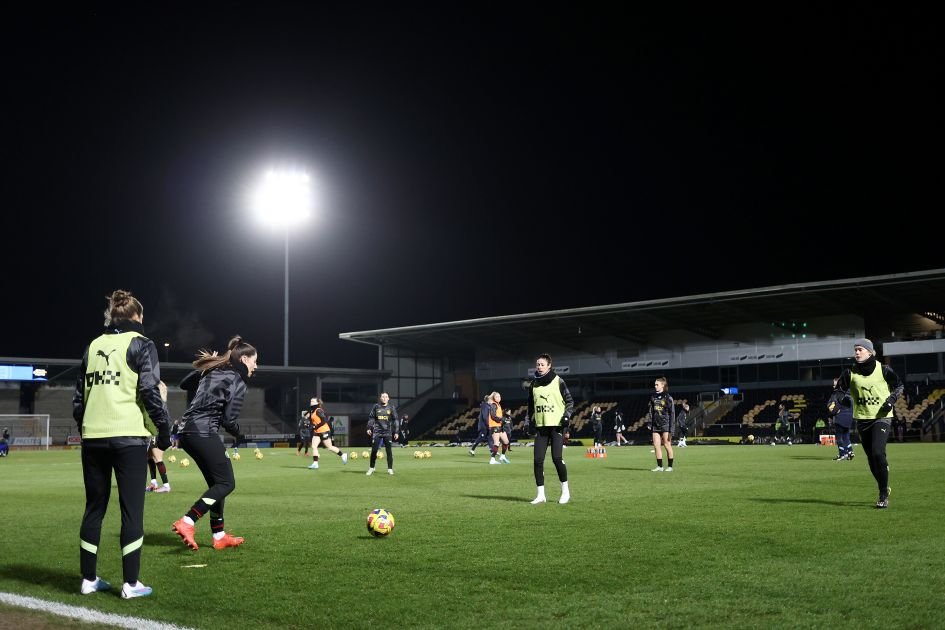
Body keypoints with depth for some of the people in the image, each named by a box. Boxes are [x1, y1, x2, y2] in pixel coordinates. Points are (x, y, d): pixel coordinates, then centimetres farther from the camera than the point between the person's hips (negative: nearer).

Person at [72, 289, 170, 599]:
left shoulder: (94, 346, 14)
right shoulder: (140, 344, -1)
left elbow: (79, 396, 15)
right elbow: (150, 391, -10)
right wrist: (164, 430, -1)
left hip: (93, 437, 5)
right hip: (128, 437, -5)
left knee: (94, 508, 12)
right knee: (132, 510, -1)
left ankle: (89, 579, 16)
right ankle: (130, 584, -1)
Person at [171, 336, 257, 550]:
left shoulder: (213, 372, 21)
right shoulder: (237, 382, -5)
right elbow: (229, 419, -9)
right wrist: (238, 434, 12)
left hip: (187, 431, 9)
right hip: (205, 433, -9)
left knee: (216, 483, 16)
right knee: (226, 483, -2)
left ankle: (219, 536, 18)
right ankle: (187, 523, -15)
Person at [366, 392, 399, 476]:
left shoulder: (391, 407, 4)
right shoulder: (376, 406, 5)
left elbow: (395, 420, 5)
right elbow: (371, 418, 9)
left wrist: (396, 432, 0)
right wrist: (369, 428, -1)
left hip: (387, 432, 0)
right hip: (377, 432, 0)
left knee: (389, 451, -1)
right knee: (374, 450, 0)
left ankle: (390, 469, 7)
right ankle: (371, 468, 13)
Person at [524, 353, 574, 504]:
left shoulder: (558, 381, -2)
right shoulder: (533, 384, 11)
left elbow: (570, 402, 1)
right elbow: (531, 405, 22)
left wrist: (566, 418, -10)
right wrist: (528, 422, 15)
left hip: (557, 425, -4)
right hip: (540, 426, 5)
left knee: (557, 458, -12)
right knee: (538, 460, -2)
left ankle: (565, 491, 5)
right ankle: (541, 495, 5)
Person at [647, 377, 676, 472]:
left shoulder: (668, 397, -4)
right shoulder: (653, 397, 11)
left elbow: (672, 412, -6)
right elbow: (650, 411, 14)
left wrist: (671, 428, -11)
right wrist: (649, 423, 6)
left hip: (665, 424, -5)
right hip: (655, 425, 5)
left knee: (667, 445, -1)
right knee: (656, 445, 1)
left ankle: (670, 466, 8)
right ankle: (659, 466, 8)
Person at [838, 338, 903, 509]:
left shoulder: (883, 370, -5)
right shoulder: (850, 373, 0)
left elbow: (899, 386, 7)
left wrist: (892, 399, -8)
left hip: (881, 417, -3)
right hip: (862, 419, 4)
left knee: (878, 453, -19)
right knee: (871, 458, 8)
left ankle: (883, 495, -9)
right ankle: (884, 489, 30)